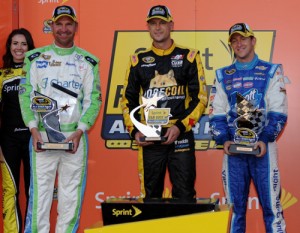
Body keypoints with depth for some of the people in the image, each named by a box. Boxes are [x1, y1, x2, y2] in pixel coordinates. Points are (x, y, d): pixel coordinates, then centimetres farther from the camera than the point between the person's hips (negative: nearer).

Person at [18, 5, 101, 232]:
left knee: (72, 195, 2)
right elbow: (25, 95, 4)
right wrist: (33, 129, -9)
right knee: (40, 190, -3)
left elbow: (93, 99, 4)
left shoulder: (88, 61, 7)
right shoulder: (35, 58, 7)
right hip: (42, 135, 0)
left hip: (75, 136, 1)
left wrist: (80, 131, -9)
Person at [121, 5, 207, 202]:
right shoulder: (138, 61, 11)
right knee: (151, 196, 9)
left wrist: (180, 126, -11)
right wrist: (134, 131, -2)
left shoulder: (189, 57, 4)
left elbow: (201, 98, 0)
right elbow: (127, 100, 13)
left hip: (181, 138, -2)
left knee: (185, 196, -1)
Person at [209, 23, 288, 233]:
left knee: (271, 206, -3)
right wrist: (223, 140, -6)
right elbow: (217, 113, 10)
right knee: (234, 207, 6)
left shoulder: (271, 72, 6)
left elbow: (278, 112, -1)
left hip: (263, 147, -2)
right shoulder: (223, 76, 13)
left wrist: (265, 139, -14)